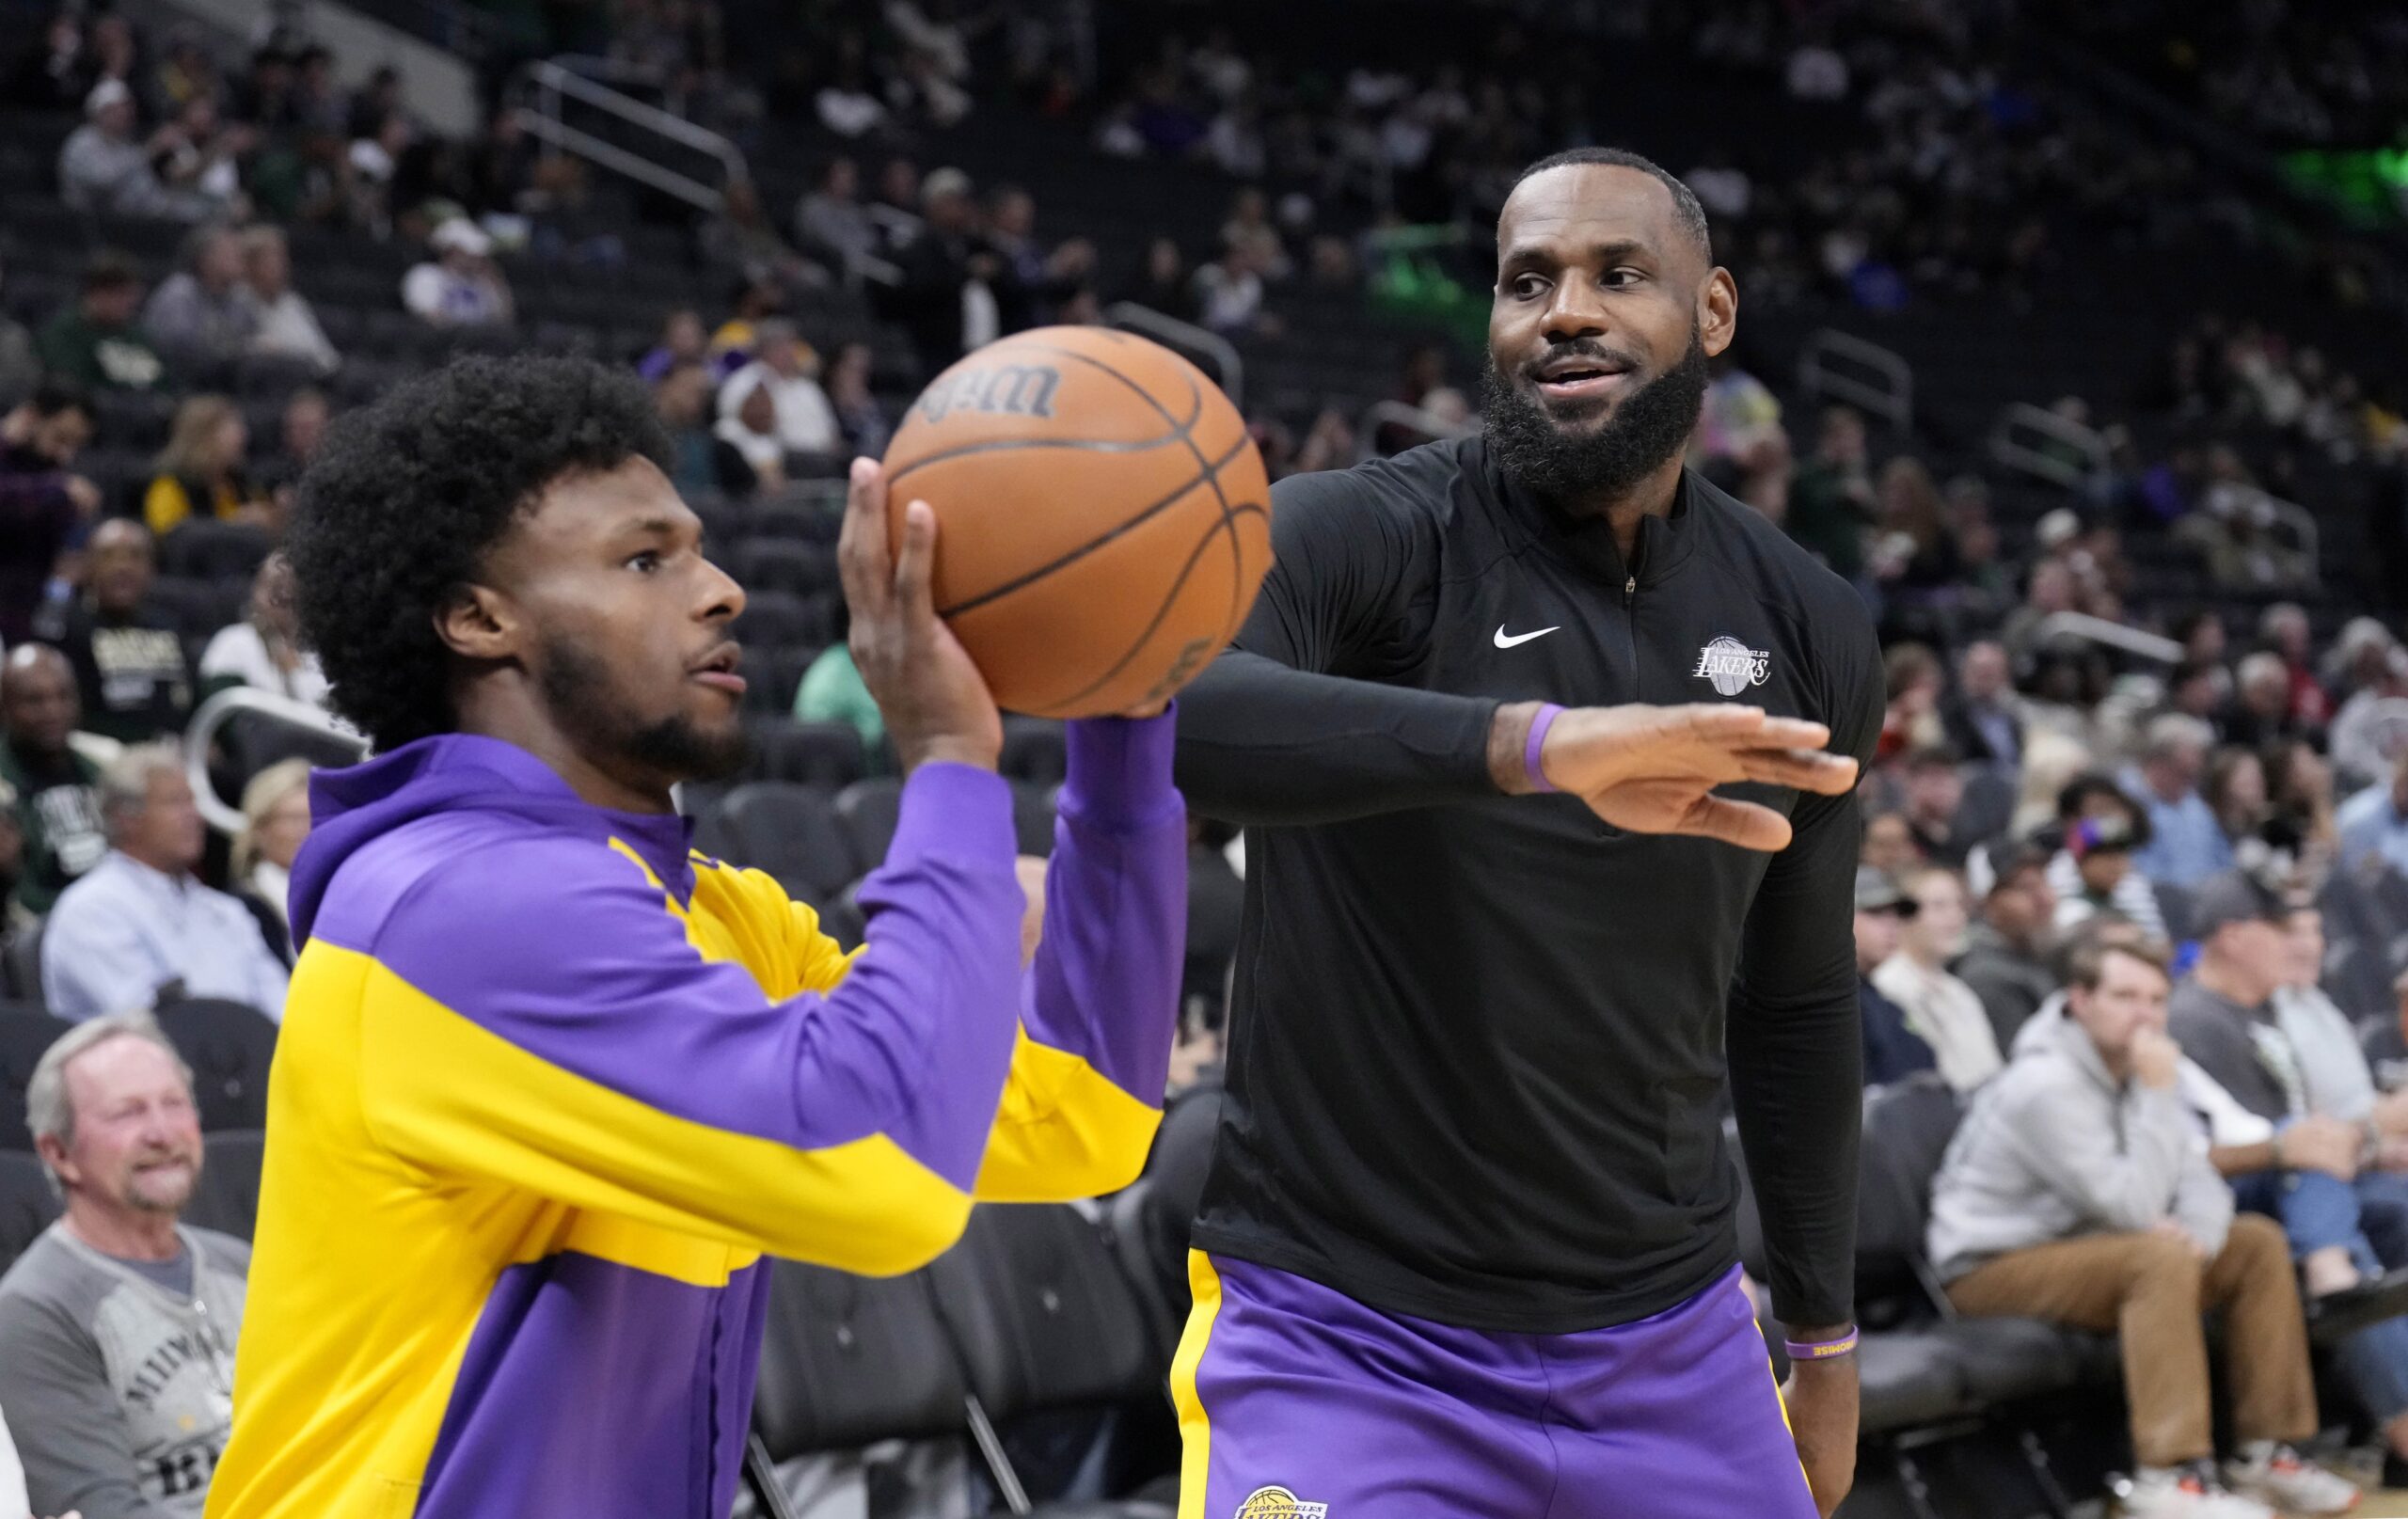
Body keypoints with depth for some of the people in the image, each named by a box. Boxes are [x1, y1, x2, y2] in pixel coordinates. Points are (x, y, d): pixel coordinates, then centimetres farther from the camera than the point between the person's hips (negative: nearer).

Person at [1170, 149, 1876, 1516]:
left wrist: (1826, 1337, 20)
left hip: (1671, 1345, 5)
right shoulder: (1359, 535, -11)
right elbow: (1155, 701, -35)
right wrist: (1538, 741, -47)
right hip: (1347, 1339, -5)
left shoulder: (1810, 632, 6)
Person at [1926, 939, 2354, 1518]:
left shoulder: (2134, 1069, 5)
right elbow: (2134, 1207, -28)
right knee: (2161, 1258, -34)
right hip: (1992, 1271, -9)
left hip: (2079, 1244, 9)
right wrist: (2159, 1096, -26)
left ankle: (2265, 1450, 3)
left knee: (2259, 1243, 1)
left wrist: (2198, 1232, -22)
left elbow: (2200, 1180, 1)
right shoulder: (2048, 1085, -24)